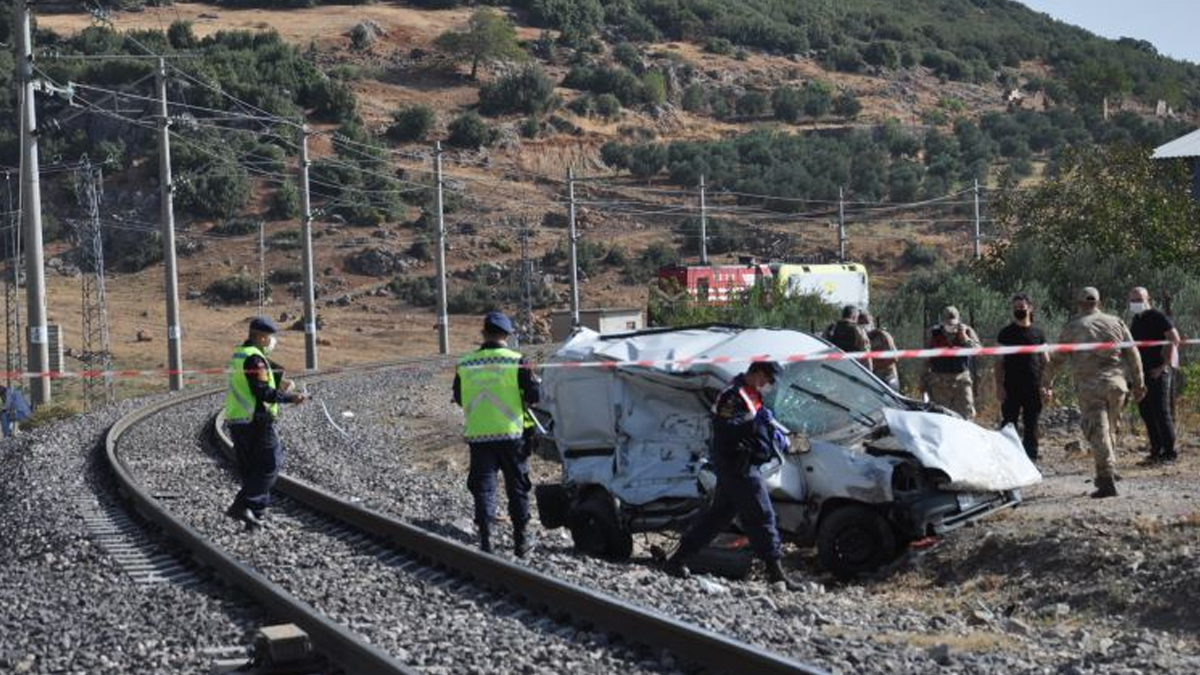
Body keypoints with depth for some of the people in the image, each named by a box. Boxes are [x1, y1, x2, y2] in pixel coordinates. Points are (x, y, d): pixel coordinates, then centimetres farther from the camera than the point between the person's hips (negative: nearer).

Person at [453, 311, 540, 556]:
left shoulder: (465, 365, -1)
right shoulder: (516, 362, -10)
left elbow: (459, 398, 10)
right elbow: (535, 394, -10)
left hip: (478, 435, 1)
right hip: (511, 434, -1)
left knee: (483, 487, 7)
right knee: (517, 487, 11)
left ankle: (485, 541, 1)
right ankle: (520, 540, 17)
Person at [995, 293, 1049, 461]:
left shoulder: (1038, 333, 10)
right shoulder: (1006, 333, 6)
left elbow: (1045, 360, 11)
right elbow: (999, 362, 4)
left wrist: (1045, 385, 1)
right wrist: (999, 386, -6)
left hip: (1033, 388, 1)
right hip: (1011, 388, -1)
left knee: (1031, 427, 4)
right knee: (1009, 425, -2)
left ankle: (1031, 459, 9)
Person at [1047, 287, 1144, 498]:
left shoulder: (1072, 328, 2)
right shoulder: (1116, 323, 11)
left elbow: (1057, 358, 8)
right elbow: (1133, 355, 10)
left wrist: (1047, 380, 22)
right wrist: (1139, 383, 15)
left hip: (1089, 386, -3)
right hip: (1116, 384, 3)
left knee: (1098, 433, -6)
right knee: (1108, 430, 18)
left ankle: (1107, 481, -15)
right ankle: (1109, 471, 20)